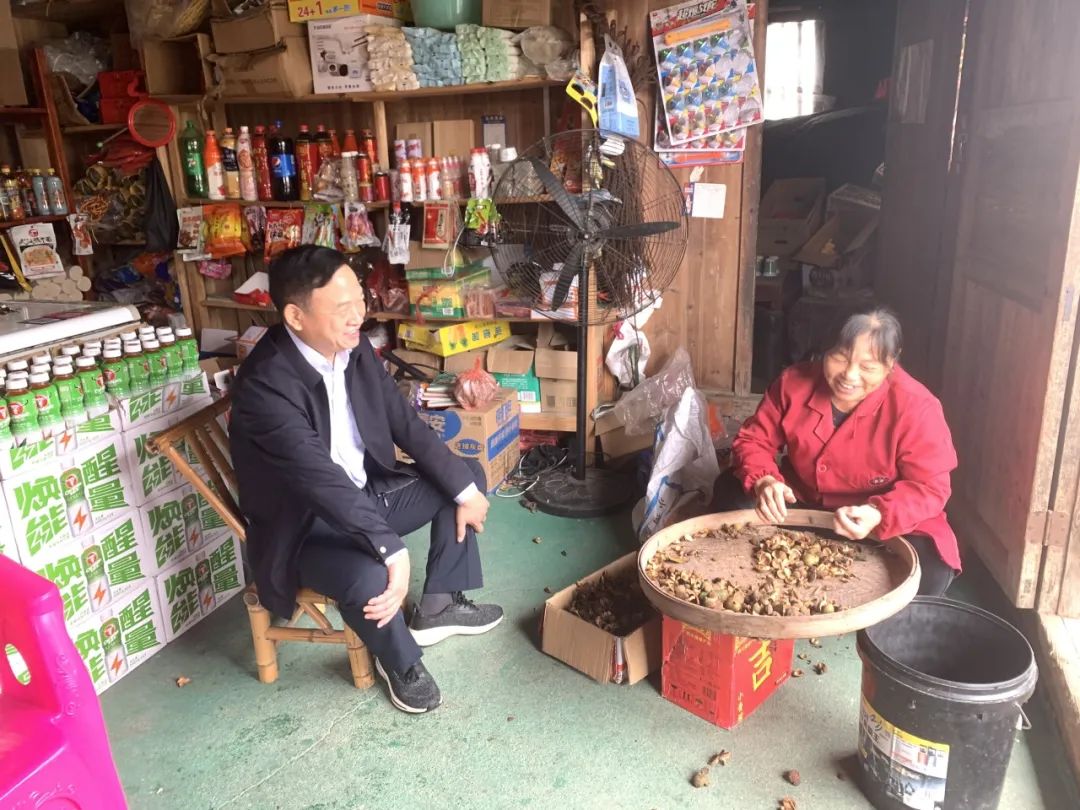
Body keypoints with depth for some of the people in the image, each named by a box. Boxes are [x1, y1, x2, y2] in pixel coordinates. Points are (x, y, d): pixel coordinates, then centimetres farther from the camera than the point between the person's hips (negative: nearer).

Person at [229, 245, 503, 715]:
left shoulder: (353, 348, -6)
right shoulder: (265, 384, -29)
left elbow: (406, 425, 1)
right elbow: (322, 481, -37)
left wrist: (465, 488, -3)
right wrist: (392, 550, -43)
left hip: (366, 492, 8)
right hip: (303, 526, -8)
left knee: (465, 476, 7)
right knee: (372, 578, -36)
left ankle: (438, 606, 18)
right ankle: (400, 662, 1)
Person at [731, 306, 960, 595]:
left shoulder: (916, 408, -23)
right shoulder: (795, 382, -14)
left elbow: (929, 487, -20)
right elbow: (753, 439, -7)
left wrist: (879, 515, -41)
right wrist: (763, 482, -30)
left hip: (887, 524, -2)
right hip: (801, 506, 3)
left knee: (929, 574, -28)